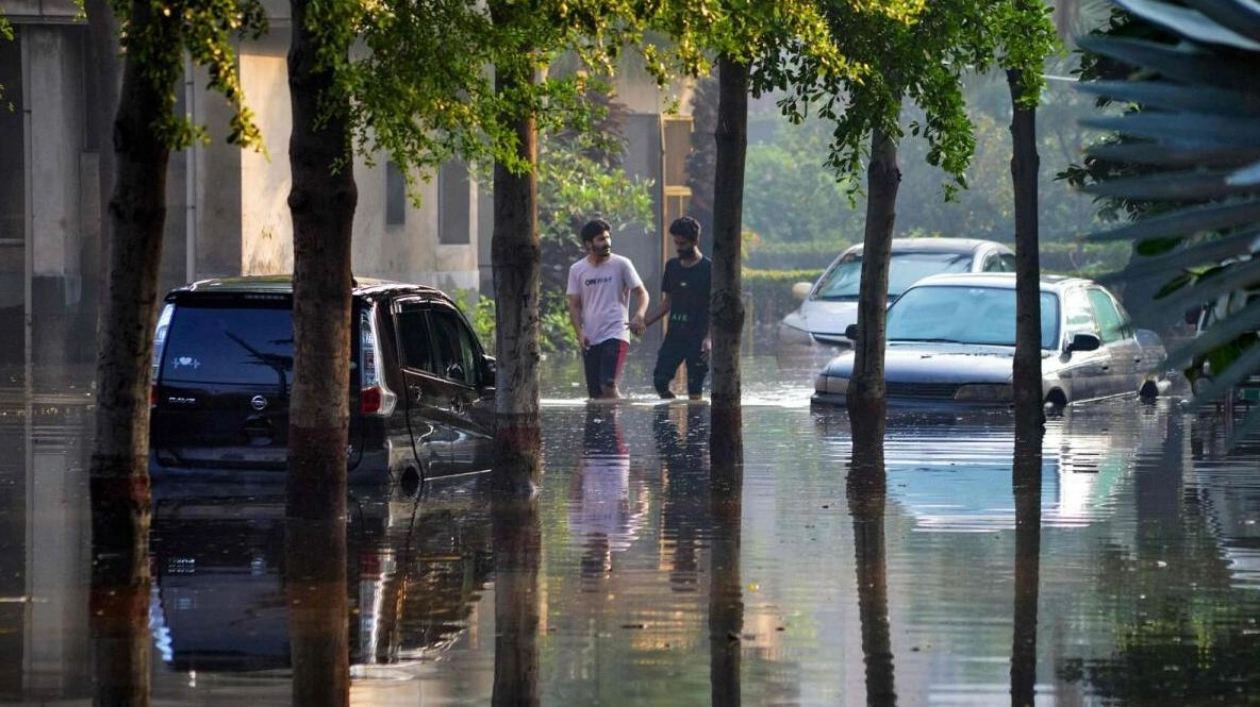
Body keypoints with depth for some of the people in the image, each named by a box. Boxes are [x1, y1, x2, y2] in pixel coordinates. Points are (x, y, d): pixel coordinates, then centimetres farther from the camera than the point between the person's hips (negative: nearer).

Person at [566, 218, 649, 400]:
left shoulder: (621, 264, -1)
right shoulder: (577, 270, 8)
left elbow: (642, 293, -1)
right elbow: (574, 305, 10)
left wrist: (639, 316, -21)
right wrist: (580, 333, -5)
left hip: (615, 335, -4)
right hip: (590, 340, 4)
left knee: (608, 386, -21)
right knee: (595, 393, 5)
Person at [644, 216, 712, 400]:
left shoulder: (708, 269, -5)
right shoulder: (672, 266, 11)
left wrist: (709, 337, -18)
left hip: (697, 338, -5)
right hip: (674, 336, 5)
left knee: (694, 390, -5)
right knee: (659, 380, -5)